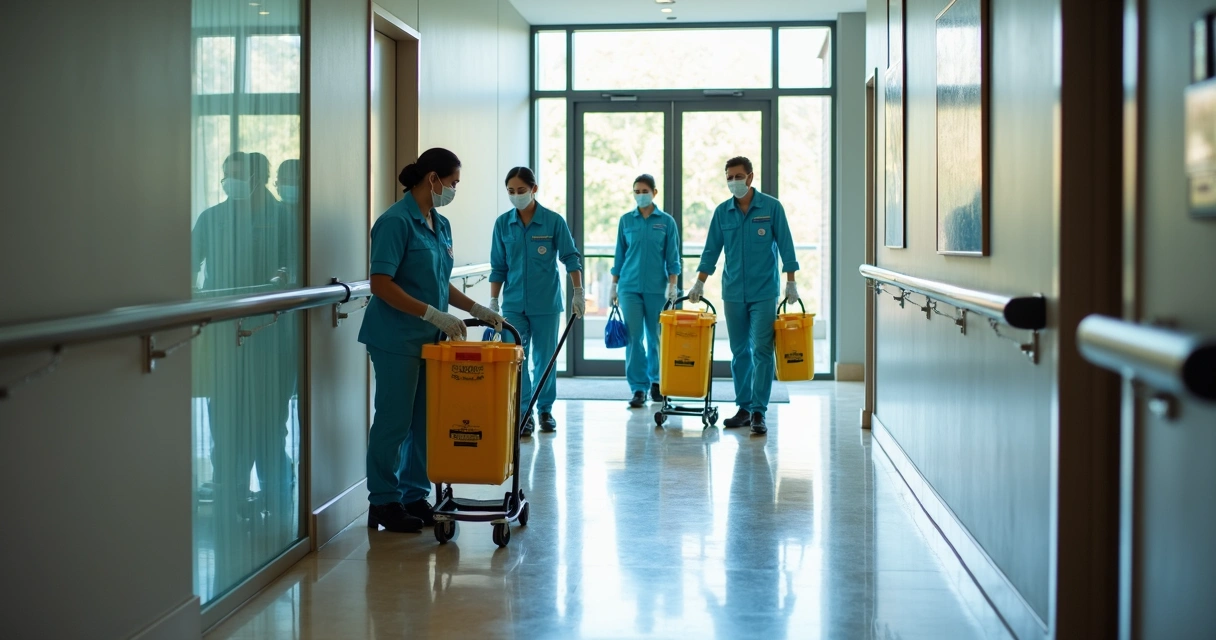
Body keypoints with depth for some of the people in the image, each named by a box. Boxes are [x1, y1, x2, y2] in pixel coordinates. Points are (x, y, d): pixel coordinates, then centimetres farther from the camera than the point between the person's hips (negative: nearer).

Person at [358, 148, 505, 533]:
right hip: (396, 339, -8)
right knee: (394, 421, 0)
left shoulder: (441, 225, 11)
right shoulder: (396, 222, -15)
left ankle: (415, 497, 21)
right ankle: (384, 503, 11)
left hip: (429, 339, 8)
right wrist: (434, 314, -24)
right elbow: (381, 284, -20)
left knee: (424, 421, 11)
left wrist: (476, 309, 10)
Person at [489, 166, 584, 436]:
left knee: (544, 359, 8)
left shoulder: (554, 221, -7)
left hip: (546, 303, -2)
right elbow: (498, 267, 5)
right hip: (514, 303, 2)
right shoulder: (503, 223, -1)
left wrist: (578, 293, -7)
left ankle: (546, 410, 22)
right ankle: (523, 412, 5)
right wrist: (493, 301, 2)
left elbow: (571, 258, -2)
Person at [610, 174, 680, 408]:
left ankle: (656, 382, 24)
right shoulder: (626, 220, 6)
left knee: (655, 337, 7)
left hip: (656, 287, -1)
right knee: (633, 337, -6)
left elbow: (672, 258, 1)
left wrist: (672, 286, -7)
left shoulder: (666, 222, 1)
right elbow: (620, 255, 10)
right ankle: (639, 388, -4)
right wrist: (613, 285, 8)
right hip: (630, 286, 1)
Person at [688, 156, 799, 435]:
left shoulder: (771, 207, -3)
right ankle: (743, 408, 16)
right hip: (733, 293, 3)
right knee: (739, 352, 8)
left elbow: (785, 246, -1)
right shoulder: (722, 212, 5)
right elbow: (711, 251, 10)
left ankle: (759, 411, -6)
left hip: (764, 292, -3)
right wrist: (699, 284, 5)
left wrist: (791, 282, -5)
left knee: (762, 351, -7)